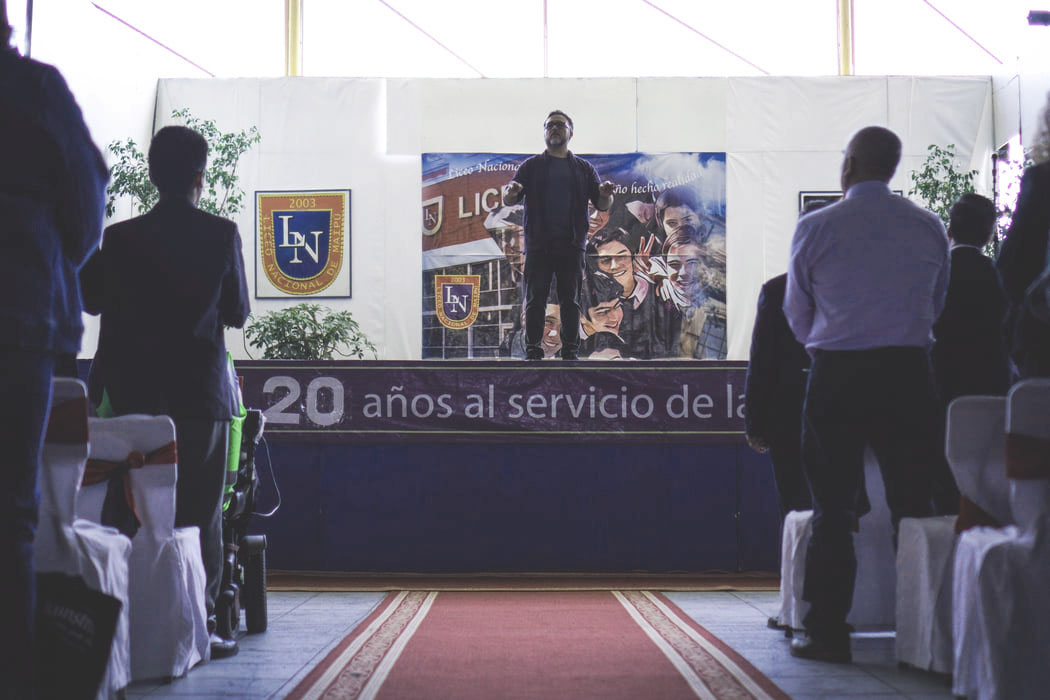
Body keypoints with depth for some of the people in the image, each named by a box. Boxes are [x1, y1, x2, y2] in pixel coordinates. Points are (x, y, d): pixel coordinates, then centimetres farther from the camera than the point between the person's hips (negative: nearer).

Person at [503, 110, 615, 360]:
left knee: (570, 300, 2)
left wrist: (606, 195, -15)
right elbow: (508, 201, 4)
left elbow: (602, 206, 9)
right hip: (538, 245, -1)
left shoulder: (584, 169, 13)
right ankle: (533, 351, 2)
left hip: (571, 246, 1)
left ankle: (570, 351, 7)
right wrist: (510, 193, -21)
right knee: (535, 299, -2)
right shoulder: (531, 166, 10)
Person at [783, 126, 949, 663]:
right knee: (914, 506, 7)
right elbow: (935, 308, 14)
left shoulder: (815, 227, -4)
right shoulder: (929, 228, 4)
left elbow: (797, 316, 6)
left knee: (832, 509, 4)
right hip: (908, 372, 2)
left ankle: (827, 632, 6)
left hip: (836, 376, -2)